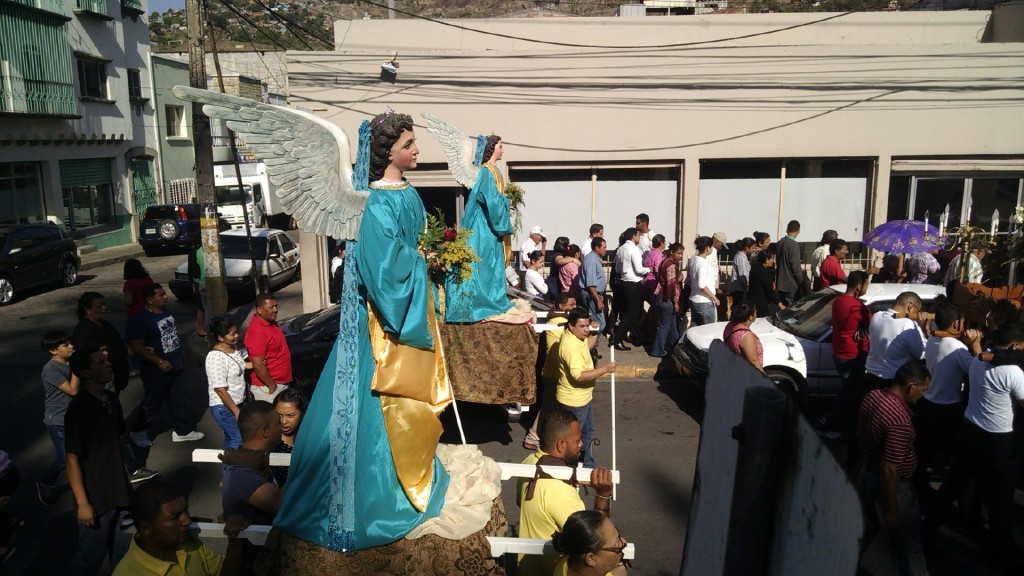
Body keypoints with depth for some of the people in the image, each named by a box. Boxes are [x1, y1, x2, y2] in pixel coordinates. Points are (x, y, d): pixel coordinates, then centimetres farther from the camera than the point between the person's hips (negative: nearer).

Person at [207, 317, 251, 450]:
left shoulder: (233, 347, -1)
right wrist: (236, 411, -22)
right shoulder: (216, 357, -27)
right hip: (223, 407, -8)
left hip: (236, 403, 8)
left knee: (230, 438, 21)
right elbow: (220, 389, -25)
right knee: (240, 440, -5)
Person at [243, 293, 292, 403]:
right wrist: (272, 386, -18)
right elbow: (258, 365, -25)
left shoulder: (271, 323, 7)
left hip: (282, 384, 9)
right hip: (267, 387, -9)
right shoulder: (257, 332, -22)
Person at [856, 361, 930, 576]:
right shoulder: (899, 420, -33)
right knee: (907, 541, 15)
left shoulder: (872, 396, -7)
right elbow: (889, 470, -30)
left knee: (870, 527, 28)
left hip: (866, 472, 8)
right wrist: (892, 510, -21)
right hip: (888, 485, -8)